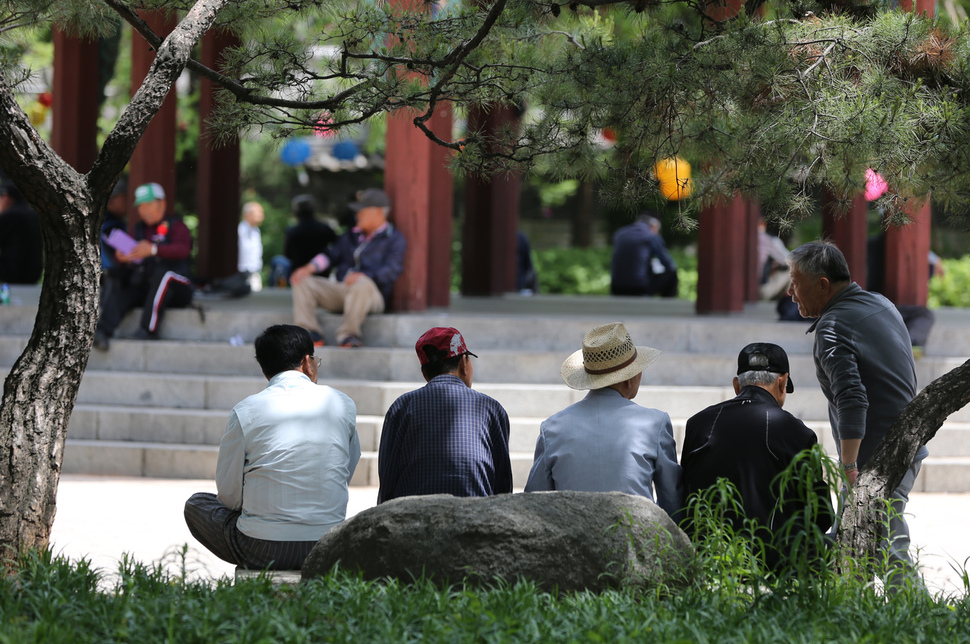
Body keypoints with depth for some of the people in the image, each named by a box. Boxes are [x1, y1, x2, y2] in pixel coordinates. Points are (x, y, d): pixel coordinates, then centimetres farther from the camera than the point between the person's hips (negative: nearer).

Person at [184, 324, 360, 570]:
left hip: (263, 549, -4)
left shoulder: (245, 412, -5)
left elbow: (229, 495, 0)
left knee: (196, 504, 24)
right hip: (328, 548, 4)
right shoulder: (342, 404, 2)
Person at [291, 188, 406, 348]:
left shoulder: (394, 238, 4)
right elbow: (332, 254, 17)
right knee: (303, 282, -7)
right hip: (340, 290, 7)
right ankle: (310, 334, -22)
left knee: (362, 284, -42)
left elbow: (391, 270, -12)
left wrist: (363, 275, -29)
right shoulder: (353, 235, 26)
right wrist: (310, 267, -4)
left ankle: (348, 336, -39)